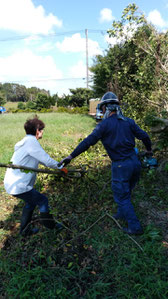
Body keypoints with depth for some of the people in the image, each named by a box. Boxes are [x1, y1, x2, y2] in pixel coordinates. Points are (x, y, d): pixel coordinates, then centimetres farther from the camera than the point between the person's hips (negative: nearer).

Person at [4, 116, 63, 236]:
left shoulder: (27, 141, 13)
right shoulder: (31, 141, -19)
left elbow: (41, 159, 21)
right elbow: (47, 160, -22)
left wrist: (58, 166, 20)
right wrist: (60, 167, -5)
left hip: (11, 183, 10)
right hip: (18, 186, -10)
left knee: (31, 202, 25)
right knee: (43, 200, 5)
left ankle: (25, 230, 38)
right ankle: (50, 225, 26)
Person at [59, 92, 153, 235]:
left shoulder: (104, 125, -11)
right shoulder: (128, 121, 4)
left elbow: (88, 142, -15)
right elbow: (144, 136, 5)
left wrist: (71, 156, -11)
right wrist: (149, 149, 26)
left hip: (120, 166, -6)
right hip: (135, 161, 7)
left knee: (122, 196, 9)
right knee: (126, 191, 26)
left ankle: (135, 227, 18)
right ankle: (122, 213, 45)